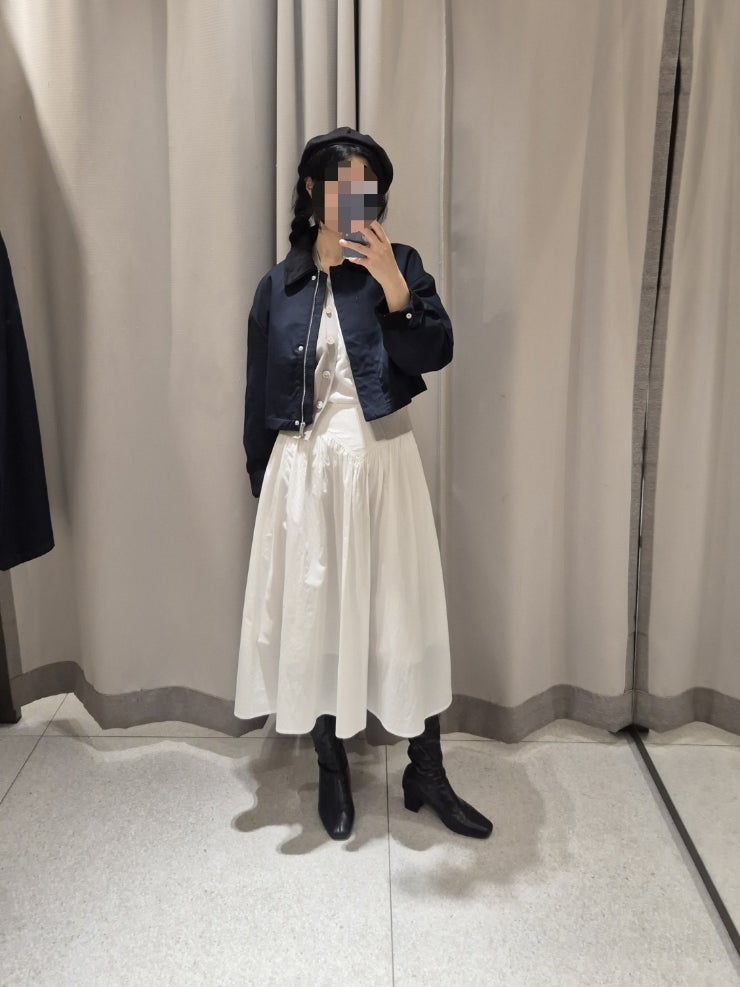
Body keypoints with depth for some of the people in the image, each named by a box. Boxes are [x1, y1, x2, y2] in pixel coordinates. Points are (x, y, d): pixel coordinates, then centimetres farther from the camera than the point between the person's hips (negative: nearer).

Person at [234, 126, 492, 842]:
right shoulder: (279, 286, 4)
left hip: (382, 465, -1)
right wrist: (263, 484, 8)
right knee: (315, 617, 8)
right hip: (304, 473, 1)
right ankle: (333, 773, 28)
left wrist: (394, 287, -25)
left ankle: (427, 774, 24)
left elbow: (434, 355, -11)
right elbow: (259, 396, 8)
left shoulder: (399, 266, 2)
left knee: (406, 612, 5)